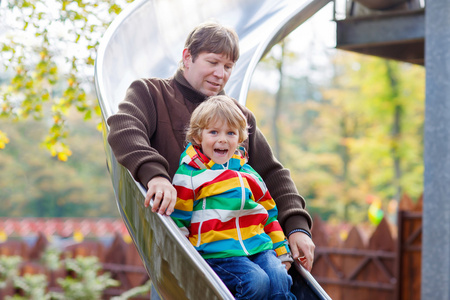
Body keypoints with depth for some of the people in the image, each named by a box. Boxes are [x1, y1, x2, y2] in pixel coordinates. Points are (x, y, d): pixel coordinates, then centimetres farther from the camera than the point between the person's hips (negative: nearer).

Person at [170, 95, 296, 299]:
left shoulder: (247, 173, 19)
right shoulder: (189, 175, 3)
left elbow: (269, 213, 26)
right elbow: (177, 220, 3)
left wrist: (282, 252, 23)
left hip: (259, 247, 5)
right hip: (217, 253, -5)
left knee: (279, 279, -21)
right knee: (257, 282, -27)